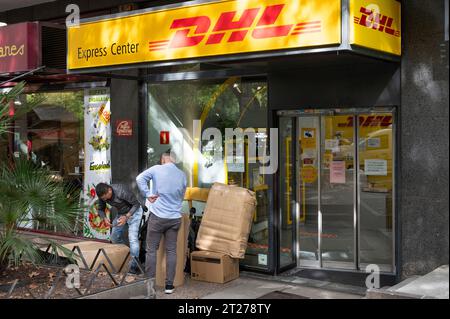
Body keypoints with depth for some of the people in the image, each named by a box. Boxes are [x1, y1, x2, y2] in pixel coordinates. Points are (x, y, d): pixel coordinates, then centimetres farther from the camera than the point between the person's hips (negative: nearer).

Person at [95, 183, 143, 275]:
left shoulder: (122, 191, -34)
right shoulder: (103, 195, -15)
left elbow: (136, 204, -25)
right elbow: (101, 209, -1)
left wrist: (126, 217, -35)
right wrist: (104, 218, -23)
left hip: (133, 212, -7)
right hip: (120, 213, 7)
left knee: (132, 238, -18)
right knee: (114, 237, 9)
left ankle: (134, 266, -11)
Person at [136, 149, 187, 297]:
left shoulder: (156, 169, -5)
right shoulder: (182, 175, 4)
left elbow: (140, 178, -12)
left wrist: (148, 195, -6)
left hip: (157, 216, -2)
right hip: (175, 218, 3)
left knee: (151, 249, 5)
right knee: (171, 250, 8)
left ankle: (150, 282, -3)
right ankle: (169, 285, 12)